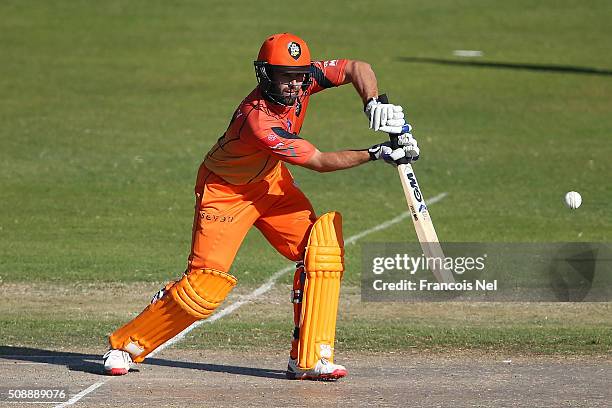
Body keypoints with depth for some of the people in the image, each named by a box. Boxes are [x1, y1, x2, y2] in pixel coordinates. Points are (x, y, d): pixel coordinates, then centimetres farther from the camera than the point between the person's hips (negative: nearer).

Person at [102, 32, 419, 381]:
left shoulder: (304, 78, -17)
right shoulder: (258, 120, -36)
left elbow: (358, 69, -8)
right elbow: (320, 162, -28)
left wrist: (373, 103, -27)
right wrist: (377, 154, -26)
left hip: (271, 182, 7)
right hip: (226, 192, -7)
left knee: (322, 249, -11)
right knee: (206, 283, -13)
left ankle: (310, 359, -8)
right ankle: (127, 345, 7)